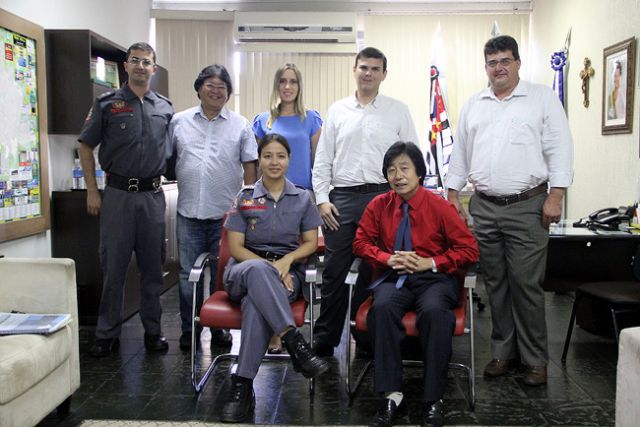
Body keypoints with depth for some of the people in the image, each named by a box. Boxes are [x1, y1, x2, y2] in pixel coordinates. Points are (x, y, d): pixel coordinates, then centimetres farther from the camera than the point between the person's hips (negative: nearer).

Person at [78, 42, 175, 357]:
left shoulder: (165, 108, 9)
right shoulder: (107, 104, 2)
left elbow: (171, 151, 18)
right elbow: (86, 147, 4)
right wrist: (92, 191, -2)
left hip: (153, 194, 2)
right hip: (118, 193, -2)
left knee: (153, 267, 9)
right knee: (113, 266, 3)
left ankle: (153, 330, 20)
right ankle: (107, 334, 14)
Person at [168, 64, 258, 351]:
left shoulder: (240, 125, 5)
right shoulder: (179, 121, 8)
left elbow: (250, 166, 4)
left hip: (226, 214, -1)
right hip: (189, 213, 1)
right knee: (189, 274, 7)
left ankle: (219, 328, 21)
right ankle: (189, 329, 20)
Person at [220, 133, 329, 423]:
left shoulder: (302, 198, 12)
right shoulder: (245, 198, 8)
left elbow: (311, 243, 9)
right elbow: (236, 247, 2)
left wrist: (286, 261, -12)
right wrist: (267, 266, -16)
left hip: (287, 272, 0)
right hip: (245, 270, 0)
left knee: (256, 302, -38)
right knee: (257, 269, -41)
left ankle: (243, 385, -38)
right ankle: (295, 344, -46)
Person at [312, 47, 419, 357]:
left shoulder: (398, 111, 6)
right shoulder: (337, 111, 11)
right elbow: (322, 160, 10)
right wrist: (322, 199, 1)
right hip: (342, 198, 1)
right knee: (334, 272, 3)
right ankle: (324, 341, 13)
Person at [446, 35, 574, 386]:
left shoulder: (542, 98, 3)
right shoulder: (474, 105, 15)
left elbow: (559, 149, -3)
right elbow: (460, 153, 17)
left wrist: (556, 196, -11)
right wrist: (453, 196, 11)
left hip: (527, 207, -4)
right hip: (484, 208, 4)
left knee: (526, 284, -3)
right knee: (495, 284, 10)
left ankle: (535, 359, 11)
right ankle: (504, 351, 22)